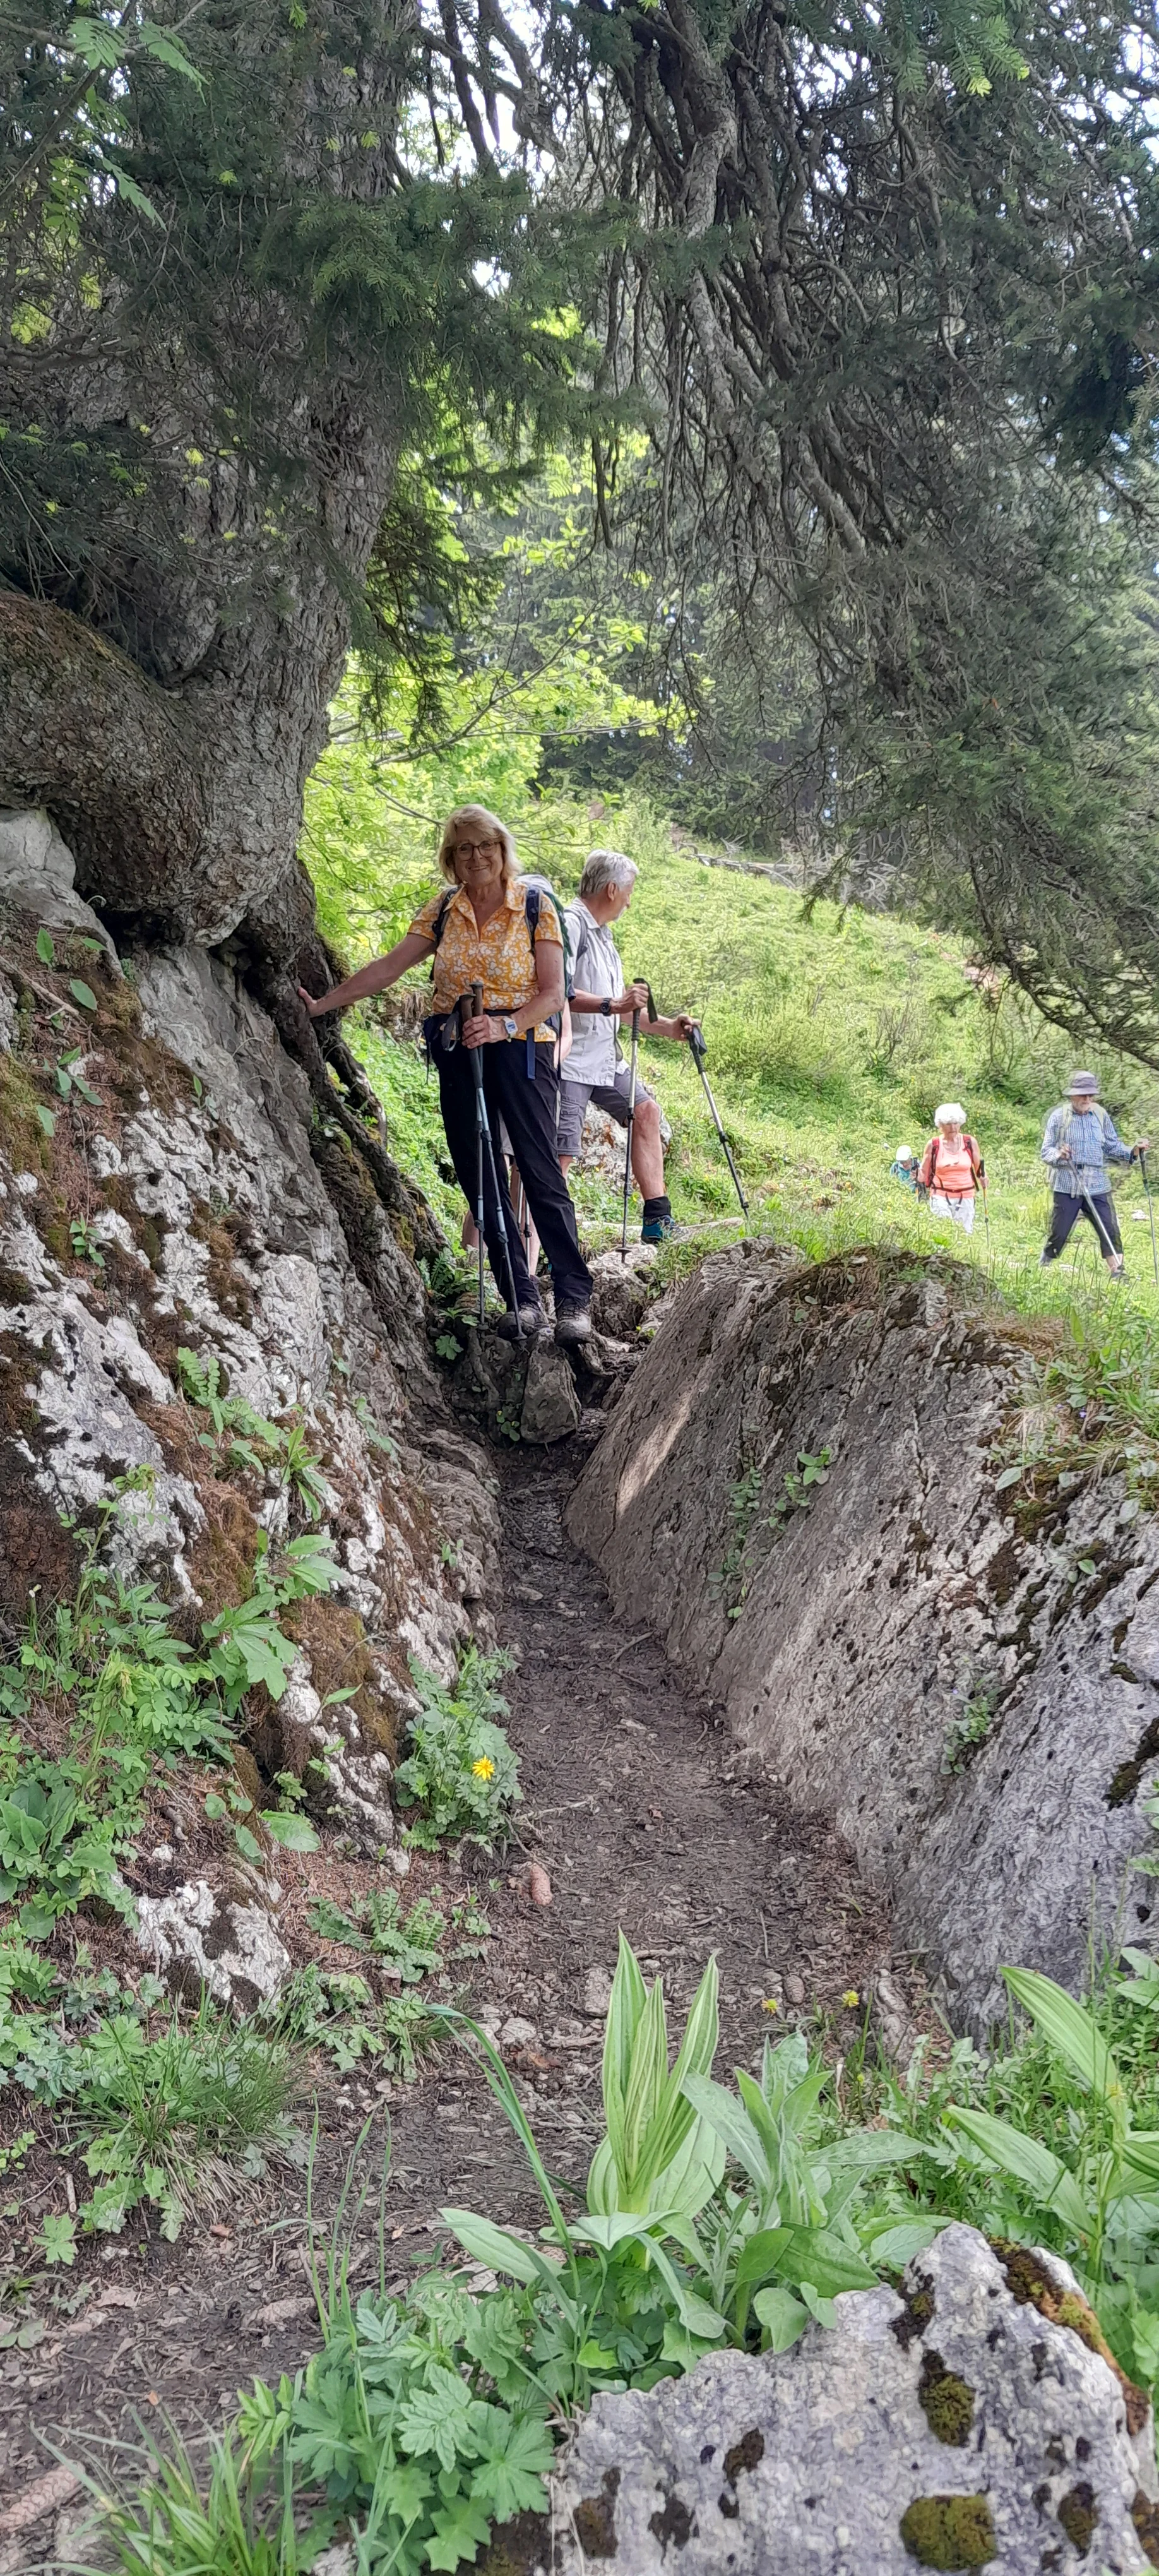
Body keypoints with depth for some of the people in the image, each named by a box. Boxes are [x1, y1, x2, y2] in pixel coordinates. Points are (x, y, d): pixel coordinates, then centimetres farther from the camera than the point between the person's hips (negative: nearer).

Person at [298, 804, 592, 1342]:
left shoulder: (535, 905, -2)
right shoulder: (441, 910, 8)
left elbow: (554, 994, -6)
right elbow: (389, 966, 4)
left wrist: (505, 1025, -21)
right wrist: (323, 1004, -2)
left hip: (520, 1046, -4)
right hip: (458, 1052, 4)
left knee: (540, 1172, -10)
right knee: (478, 1177, 3)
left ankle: (574, 1299, -5)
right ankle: (521, 1300, 9)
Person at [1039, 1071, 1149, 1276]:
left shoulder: (1101, 1115, 7)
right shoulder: (1059, 1116, 0)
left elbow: (1113, 1147, 11)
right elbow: (1046, 1151, 0)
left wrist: (1134, 1151, -7)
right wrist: (1058, 1154, -22)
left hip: (1097, 1185, 2)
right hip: (1067, 1186, -2)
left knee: (1110, 1232, -4)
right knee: (1058, 1234, 3)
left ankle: (1118, 1276, 2)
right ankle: (1041, 1270, 25)